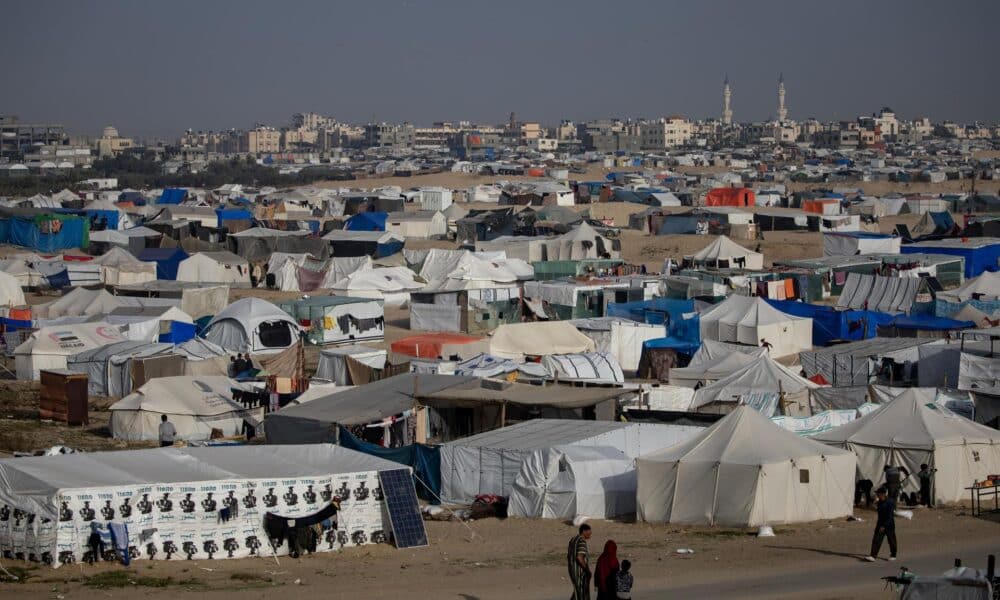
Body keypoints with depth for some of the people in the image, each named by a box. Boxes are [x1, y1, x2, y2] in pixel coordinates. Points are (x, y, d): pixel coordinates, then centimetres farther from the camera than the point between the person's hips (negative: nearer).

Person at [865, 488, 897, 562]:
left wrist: (884, 526, -25)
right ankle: (873, 556, -7)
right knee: (876, 540, -3)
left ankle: (893, 556, 27)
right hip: (880, 524, 7)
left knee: (891, 540, 10)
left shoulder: (890, 502, -20)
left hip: (889, 525, -7)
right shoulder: (880, 502, 4)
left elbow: (890, 516, -23)